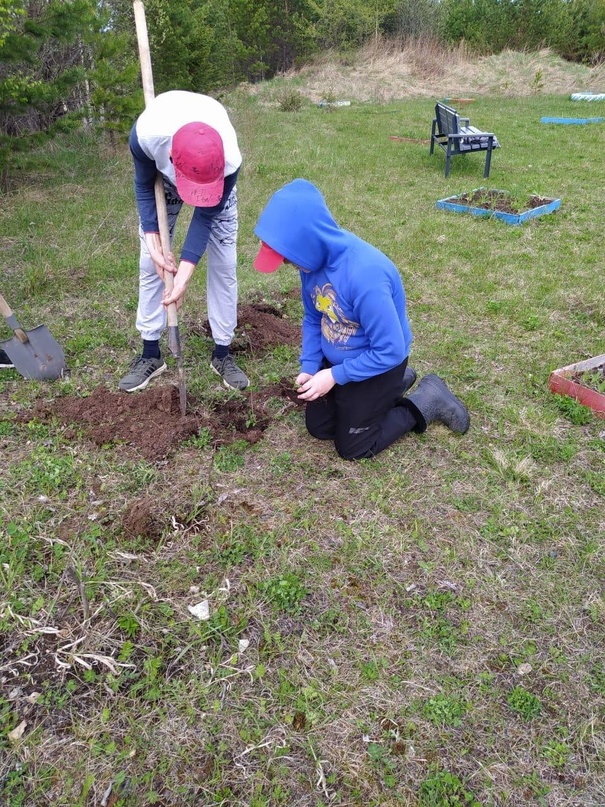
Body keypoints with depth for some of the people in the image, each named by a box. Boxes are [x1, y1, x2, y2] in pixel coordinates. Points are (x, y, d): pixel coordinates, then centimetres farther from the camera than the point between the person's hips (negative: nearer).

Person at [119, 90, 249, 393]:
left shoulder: (230, 160, -42)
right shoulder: (146, 134, -41)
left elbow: (205, 217, -27)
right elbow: (144, 188, -20)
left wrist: (184, 274, -30)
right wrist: (154, 244, -27)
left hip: (217, 180, -1)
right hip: (162, 178, 1)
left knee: (223, 263, -6)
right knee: (150, 262, -1)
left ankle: (222, 354, 7)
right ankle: (151, 354, 9)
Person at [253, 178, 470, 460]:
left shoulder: (365, 275, -38)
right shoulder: (315, 258, -14)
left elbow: (390, 351, -30)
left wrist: (335, 376, -23)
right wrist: (309, 366, -8)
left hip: (378, 363, -7)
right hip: (336, 359, 7)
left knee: (351, 446, 6)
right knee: (318, 427, 18)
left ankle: (428, 400, 18)